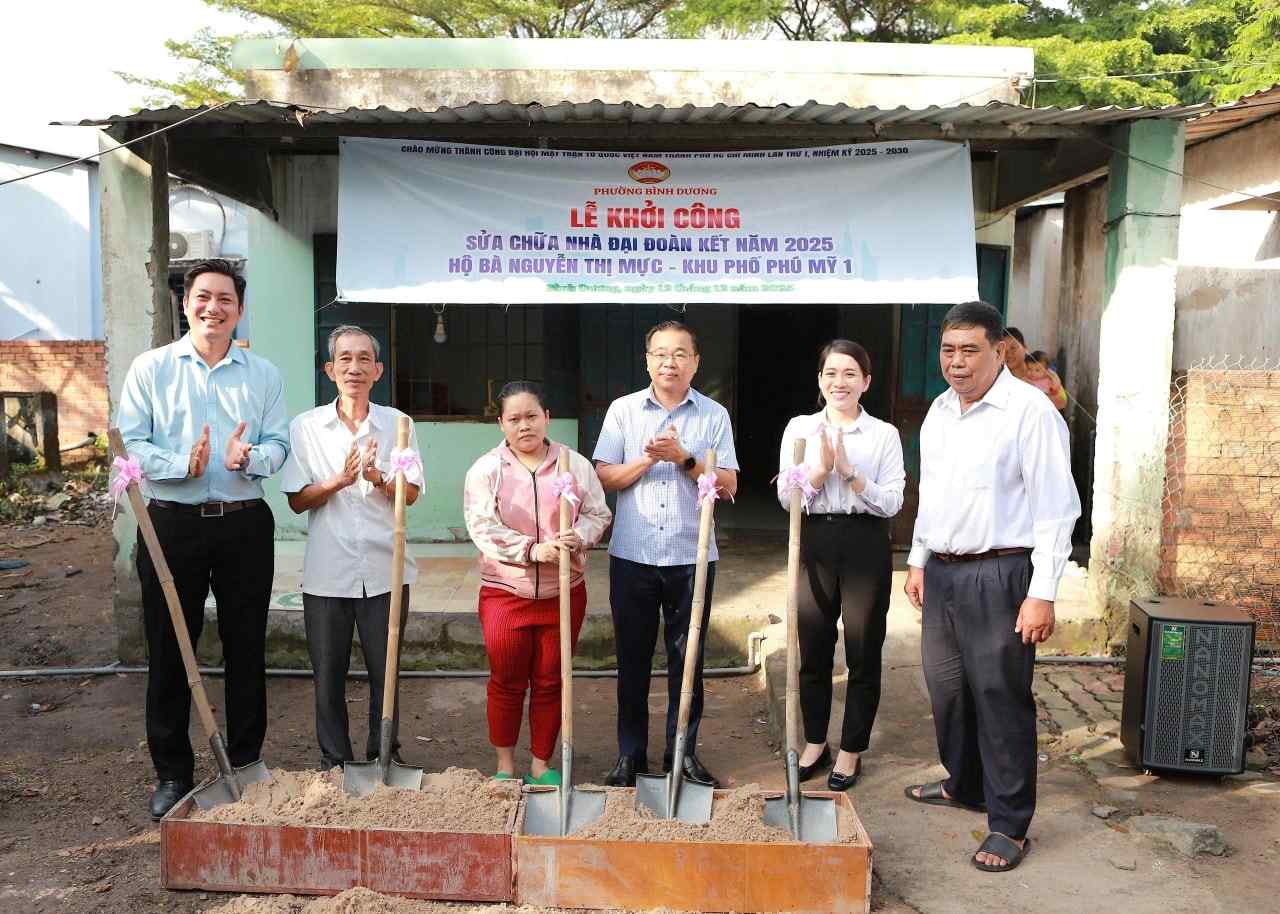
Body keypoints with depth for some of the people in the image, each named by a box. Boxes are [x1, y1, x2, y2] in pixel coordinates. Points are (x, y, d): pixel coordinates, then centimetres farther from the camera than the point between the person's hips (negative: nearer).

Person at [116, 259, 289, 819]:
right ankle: (172, 773, 20)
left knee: (246, 648, 8)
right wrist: (183, 464, -20)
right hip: (173, 522, -1)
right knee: (169, 651, 6)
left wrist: (248, 458, -19)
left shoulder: (263, 374, 8)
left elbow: (278, 444, 3)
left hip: (245, 524, 1)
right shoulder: (151, 368, 4)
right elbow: (130, 443, -4)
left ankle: (245, 765, 24)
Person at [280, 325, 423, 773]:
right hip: (327, 572, 0)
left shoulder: (397, 424, 4)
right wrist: (340, 480, -16)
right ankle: (334, 761, 25)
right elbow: (297, 500, 0)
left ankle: (385, 757, 26)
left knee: (385, 672, 9)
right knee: (329, 673, 8)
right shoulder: (305, 426, 3)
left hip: (385, 570, 0)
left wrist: (378, 478, -17)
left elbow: (411, 494, 2)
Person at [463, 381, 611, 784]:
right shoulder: (485, 470, -2)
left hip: (563, 592, 1)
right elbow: (483, 528, -12)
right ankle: (505, 765, 26)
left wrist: (576, 538, -19)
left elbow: (598, 515, 2)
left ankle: (541, 765, 25)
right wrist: (532, 550, -23)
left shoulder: (575, 464, 3)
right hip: (505, 591, -1)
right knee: (506, 682, 8)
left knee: (549, 682, 10)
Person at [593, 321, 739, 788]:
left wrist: (683, 458, -14)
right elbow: (603, 477, 0)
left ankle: (683, 750, 22)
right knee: (632, 658, 8)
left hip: (691, 556, 0)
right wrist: (648, 459, -14)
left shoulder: (714, 415, 4)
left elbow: (728, 485, -1)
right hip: (632, 556, 0)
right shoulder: (623, 410, 4)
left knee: (687, 659, 8)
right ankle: (630, 753, 20)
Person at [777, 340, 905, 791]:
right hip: (814, 546, 2)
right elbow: (786, 497, -1)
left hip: (865, 547, -2)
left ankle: (851, 751, 24)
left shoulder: (884, 434, -1)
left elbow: (891, 503, -7)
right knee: (812, 651, 12)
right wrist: (821, 469, -16)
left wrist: (850, 472, -19)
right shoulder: (800, 428, 4)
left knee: (863, 655, 7)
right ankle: (815, 744, 31)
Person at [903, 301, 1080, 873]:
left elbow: (1055, 507, -14)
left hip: (998, 574, -7)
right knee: (946, 686, 17)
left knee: (1000, 696, -1)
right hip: (941, 571, 8)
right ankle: (964, 786, 37)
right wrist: (918, 561, 20)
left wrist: (1042, 594, -17)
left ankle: (1010, 825, 13)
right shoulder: (940, 410, 12)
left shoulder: (1029, 410, -13)